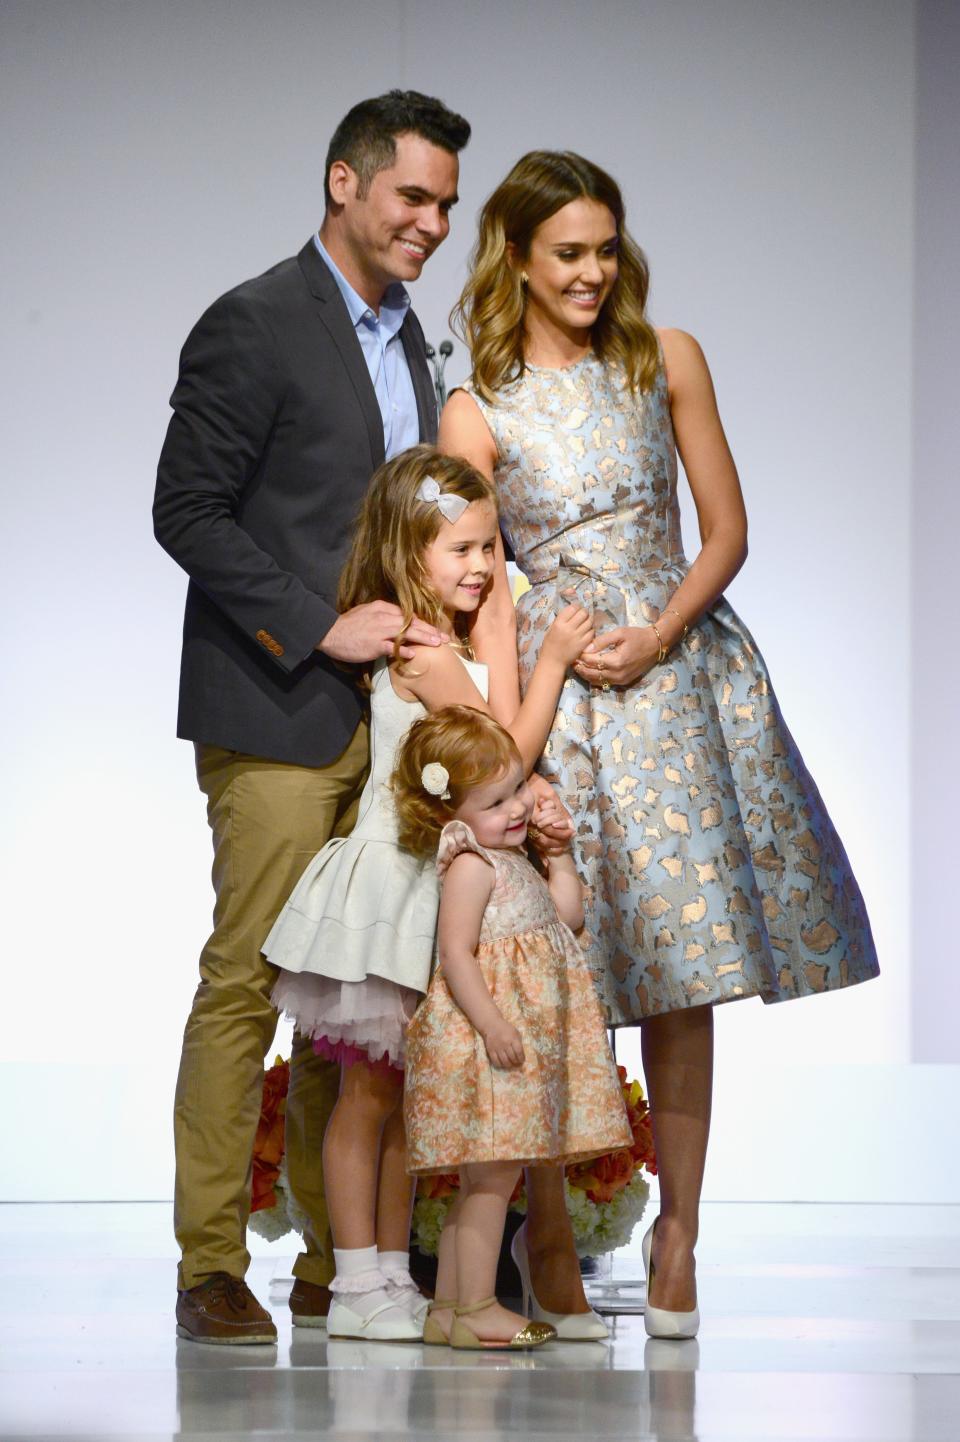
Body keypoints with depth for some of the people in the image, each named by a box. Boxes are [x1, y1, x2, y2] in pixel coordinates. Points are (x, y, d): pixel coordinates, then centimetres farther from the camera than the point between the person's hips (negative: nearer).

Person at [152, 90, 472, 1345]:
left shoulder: (403, 335, 17)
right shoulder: (255, 327, -8)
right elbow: (188, 512, -12)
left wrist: (424, 631, 10)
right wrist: (321, 629, -16)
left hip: (384, 715, 8)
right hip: (278, 717, -8)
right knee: (248, 981, -6)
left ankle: (340, 1264, 12)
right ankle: (211, 1267, -1)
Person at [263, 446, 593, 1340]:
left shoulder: (418, 649, 12)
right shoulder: (432, 656, -18)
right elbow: (507, 760, -16)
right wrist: (551, 663, -10)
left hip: (432, 890, 10)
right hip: (396, 888, -10)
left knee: (407, 1097, 13)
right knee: (370, 1093, -3)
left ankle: (391, 1278, 19)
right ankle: (358, 1288, 2)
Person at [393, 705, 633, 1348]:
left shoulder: (510, 862, 16)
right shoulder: (470, 865, -13)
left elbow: (569, 915, 24)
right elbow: (455, 952, -21)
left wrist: (559, 853, 15)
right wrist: (491, 1023, -28)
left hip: (526, 1041, 10)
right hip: (488, 1041, -10)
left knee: (484, 1180, 11)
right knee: (492, 1176, -9)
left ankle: (448, 1308, 14)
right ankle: (475, 1307, -6)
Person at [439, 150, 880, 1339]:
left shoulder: (666, 363, 5)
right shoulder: (477, 414, 0)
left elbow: (726, 529, 7)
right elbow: (482, 591, -4)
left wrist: (661, 632, -9)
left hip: (677, 670, 2)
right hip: (555, 686, -2)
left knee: (683, 969, 0)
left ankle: (677, 1232, 6)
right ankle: (544, 1235, 7)